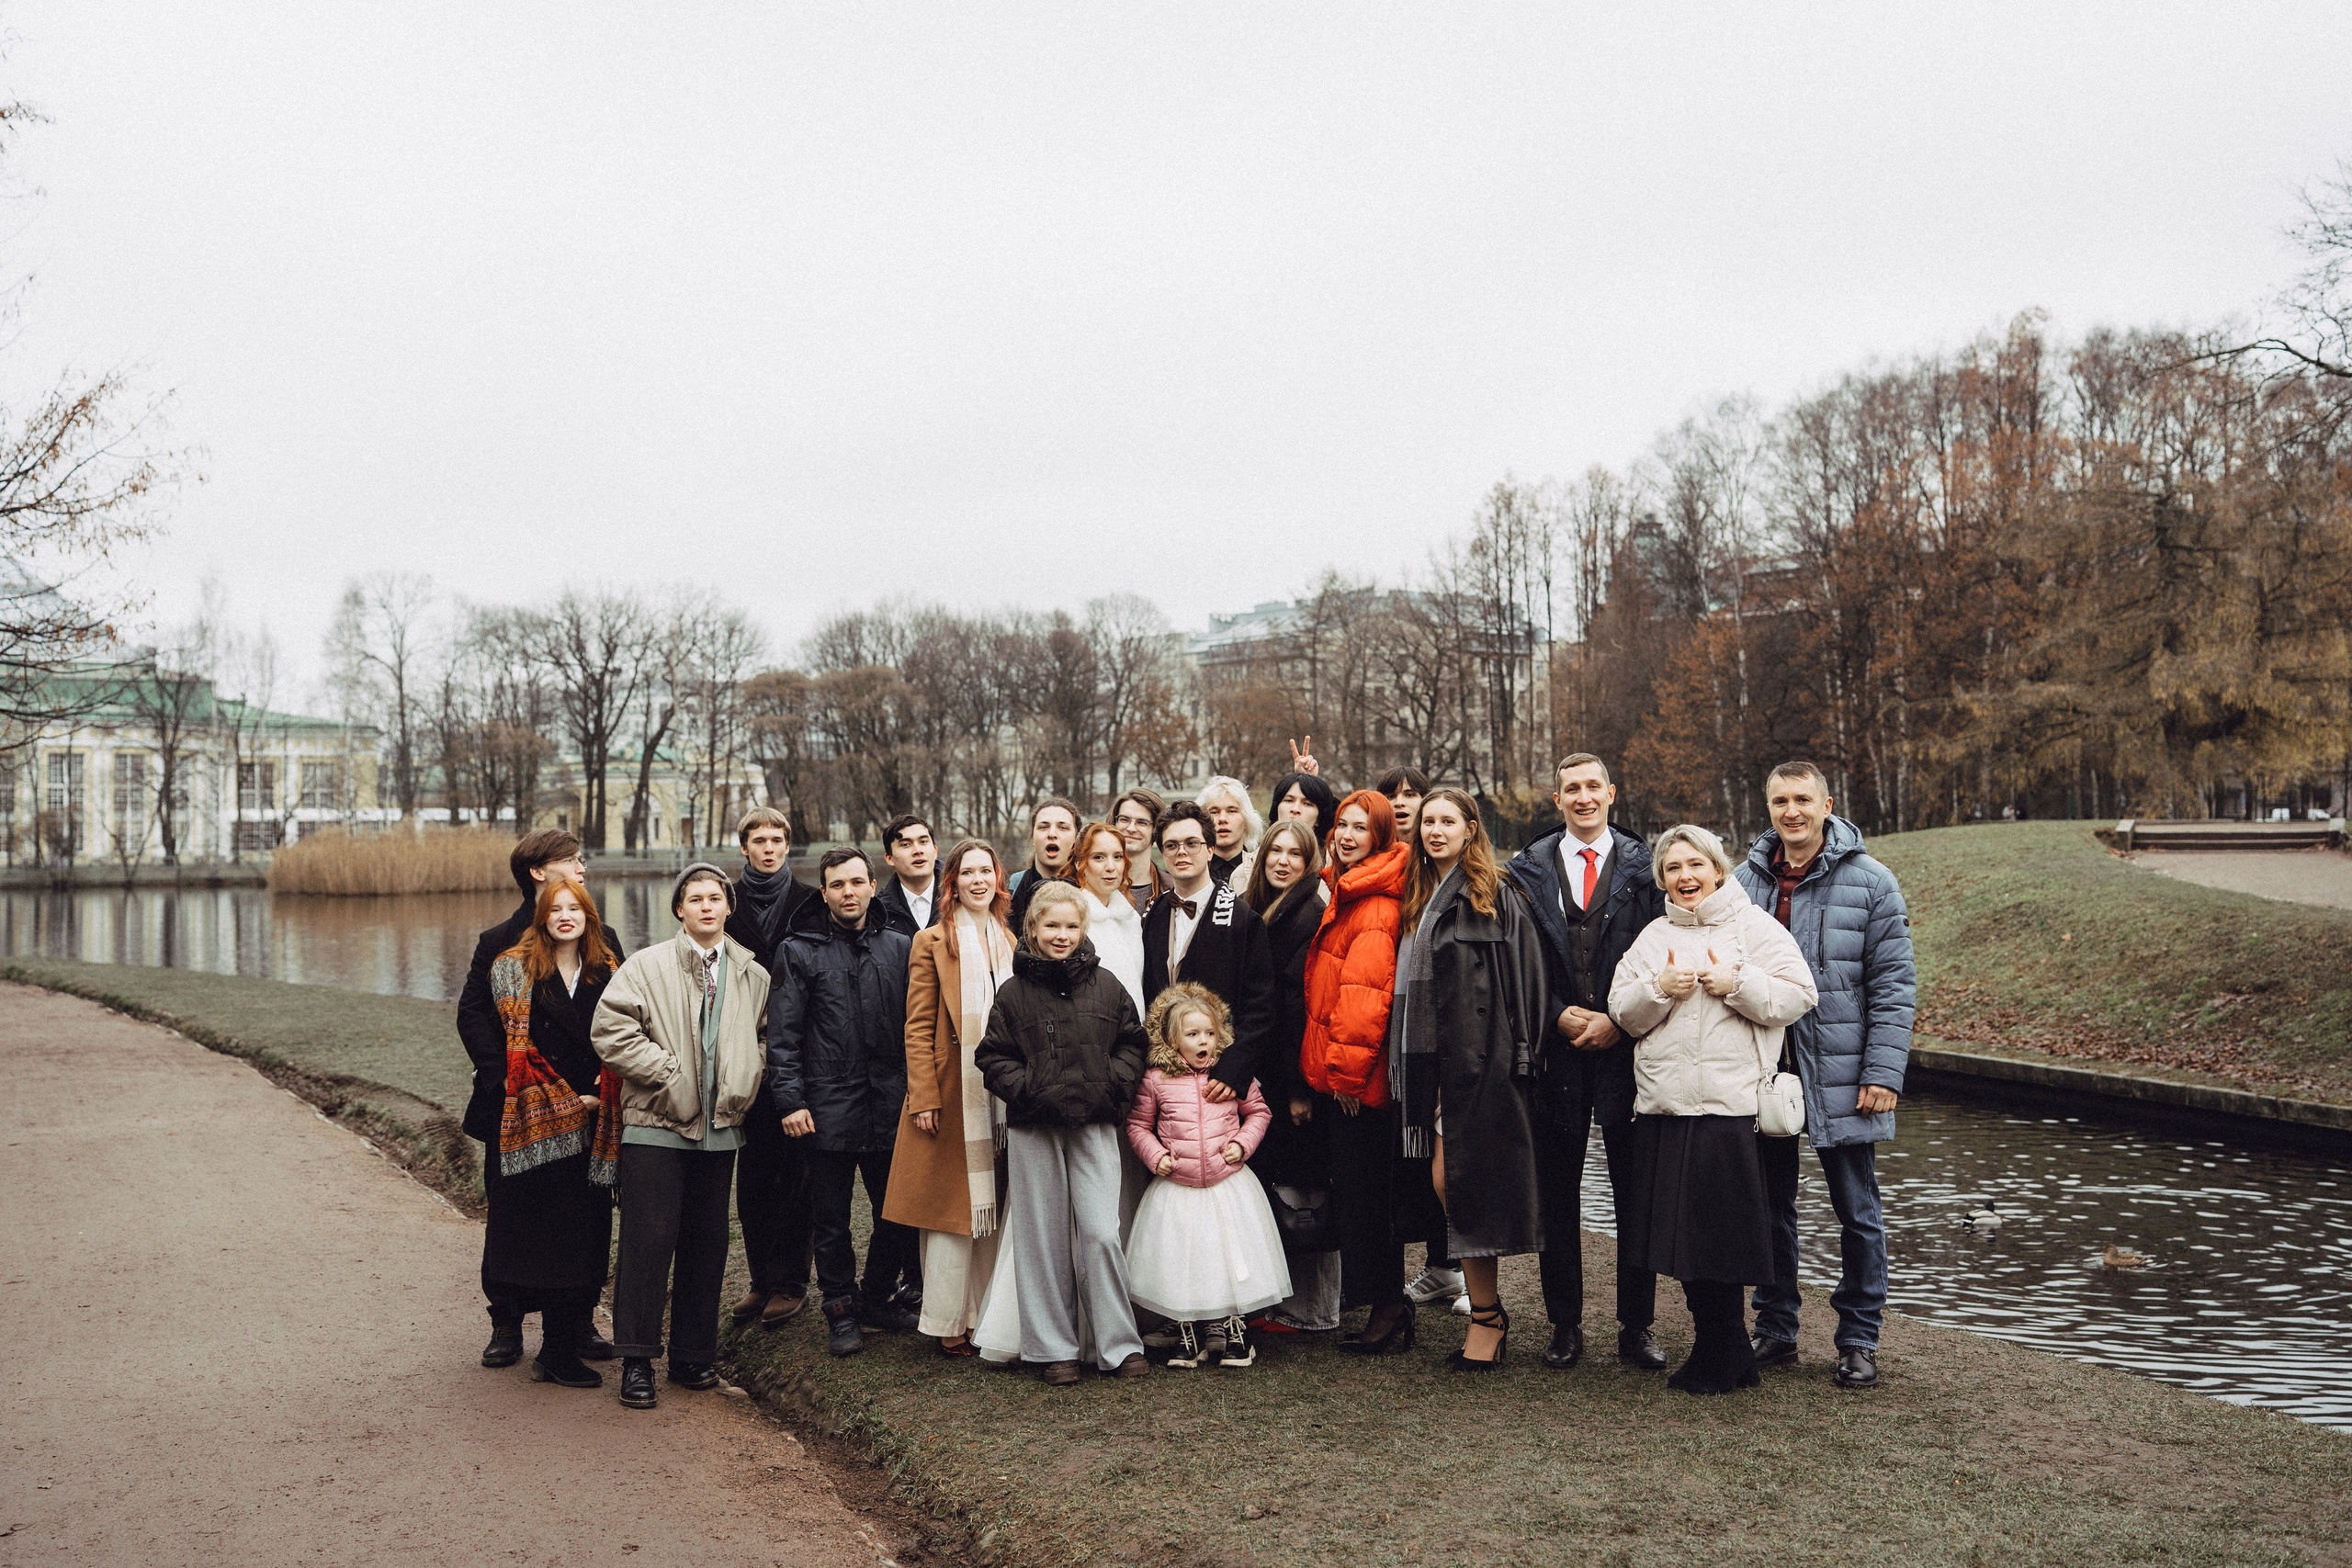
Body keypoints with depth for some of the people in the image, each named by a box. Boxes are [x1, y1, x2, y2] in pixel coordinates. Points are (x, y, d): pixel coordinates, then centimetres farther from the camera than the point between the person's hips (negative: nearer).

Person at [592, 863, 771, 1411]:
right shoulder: (646, 966, -1)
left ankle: (693, 1356, 20)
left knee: (706, 1246, 9)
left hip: (720, 1129, 4)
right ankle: (637, 1362, 6)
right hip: (656, 1125, -4)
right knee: (648, 1242, -4)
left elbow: (765, 1038, 21)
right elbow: (610, 1029, -10)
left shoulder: (752, 976, 10)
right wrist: (669, 1074, -11)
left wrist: (744, 1086, 5)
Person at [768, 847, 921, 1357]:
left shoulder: (900, 947, 10)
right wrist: (790, 1100, -9)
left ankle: (877, 1298, 27)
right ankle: (841, 1310, 22)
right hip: (828, 1108, -2)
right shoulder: (800, 951, 3)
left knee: (899, 1213, 7)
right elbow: (783, 1034, -1)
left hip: (890, 1105, 2)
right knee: (831, 1221, 6)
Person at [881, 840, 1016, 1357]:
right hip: (952, 1093, -5)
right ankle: (948, 1323, 6)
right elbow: (918, 1028, -6)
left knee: (995, 1208, 7)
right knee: (952, 1205, -2)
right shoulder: (932, 941, -2)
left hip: (1001, 1095, 5)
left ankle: (988, 1315, 16)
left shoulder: (1009, 941, 14)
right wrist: (924, 1097, -13)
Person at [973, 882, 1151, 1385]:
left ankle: (1118, 1343, 7)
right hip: (1033, 1128, 0)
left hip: (1094, 1125, 0)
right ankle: (1051, 1348, 16)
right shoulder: (1014, 992, 2)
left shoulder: (1106, 986, 6)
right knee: (1043, 1239, 6)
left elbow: (1132, 1042, 12)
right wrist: (1030, 1090, -9)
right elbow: (993, 1057, 4)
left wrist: (1115, 1084, -3)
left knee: (1101, 1234, -6)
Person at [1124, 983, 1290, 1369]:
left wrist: (1242, 1143, -4)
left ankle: (1235, 1333, 20)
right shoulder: (1156, 1081, -4)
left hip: (1228, 1185, 0)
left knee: (1234, 1260, 4)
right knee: (1179, 1265, 7)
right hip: (1176, 1189, 0)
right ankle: (1187, 1339, 23)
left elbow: (1259, 1112, 10)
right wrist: (1155, 1156, -7)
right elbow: (1137, 1125, 7)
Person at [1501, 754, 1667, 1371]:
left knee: (1635, 1187, 3)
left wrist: (1617, 1020, -8)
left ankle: (1636, 1326, 14)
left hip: (1627, 1044, -1)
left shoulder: (1644, 867, 6)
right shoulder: (1529, 870, 7)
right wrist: (1560, 1015, -7)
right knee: (1557, 1190, 5)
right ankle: (1565, 1324, 16)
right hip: (1557, 1044, 1)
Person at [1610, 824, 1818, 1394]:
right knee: (1680, 1231, 8)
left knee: (1720, 1234, -2)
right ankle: (1728, 1352, 23)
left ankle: (1719, 1362, 13)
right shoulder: (1652, 937, 16)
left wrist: (1736, 982, -15)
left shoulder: (1755, 927, 3)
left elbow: (1797, 997, -5)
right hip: (1663, 1105, 5)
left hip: (1730, 1106, -5)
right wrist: (1660, 989, -9)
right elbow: (1623, 1011, 9)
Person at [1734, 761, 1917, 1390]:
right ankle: (1774, 1331, 23)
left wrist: (1883, 1073, -13)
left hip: (1841, 1077, -3)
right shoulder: (1745, 880, 6)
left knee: (1857, 1211, 6)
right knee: (1771, 1207, 11)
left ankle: (1859, 1342, 19)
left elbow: (1894, 985, -6)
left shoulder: (1870, 883, -4)